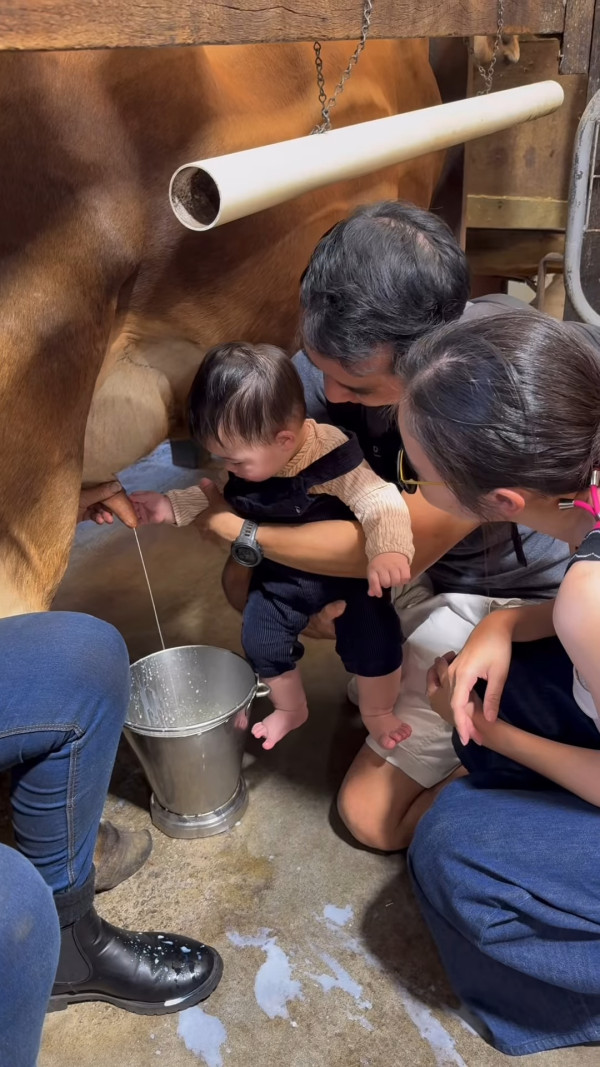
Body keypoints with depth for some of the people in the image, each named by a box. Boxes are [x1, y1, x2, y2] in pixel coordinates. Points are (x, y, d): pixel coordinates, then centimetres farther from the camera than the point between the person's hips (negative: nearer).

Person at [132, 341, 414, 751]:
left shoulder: (334, 458, -34)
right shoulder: (242, 454, -16)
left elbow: (381, 502, -38)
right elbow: (213, 494, 3)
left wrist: (389, 549, -56)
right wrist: (171, 506, -10)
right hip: (281, 574, 5)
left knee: (372, 635, -9)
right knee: (261, 637, 7)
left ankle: (378, 711, 23)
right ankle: (290, 708, 36)